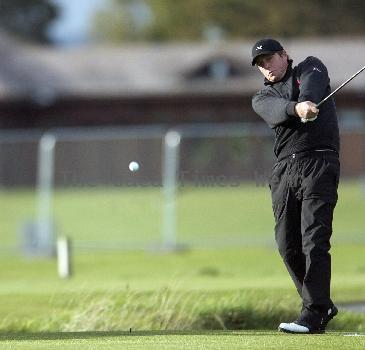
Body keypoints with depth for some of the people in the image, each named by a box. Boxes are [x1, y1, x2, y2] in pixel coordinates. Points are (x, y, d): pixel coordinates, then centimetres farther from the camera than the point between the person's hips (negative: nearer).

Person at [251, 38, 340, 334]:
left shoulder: (310, 68, 14)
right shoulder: (262, 99, 17)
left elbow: (313, 83, -12)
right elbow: (276, 110, -9)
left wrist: (306, 99, -36)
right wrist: (297, 108, -32)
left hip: (319, 163, -5)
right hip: (285, 169, 5)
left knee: (314, 240, -14)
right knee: (287, 244, 2)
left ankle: (313, 315, -17)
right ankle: (322, 305, 18)